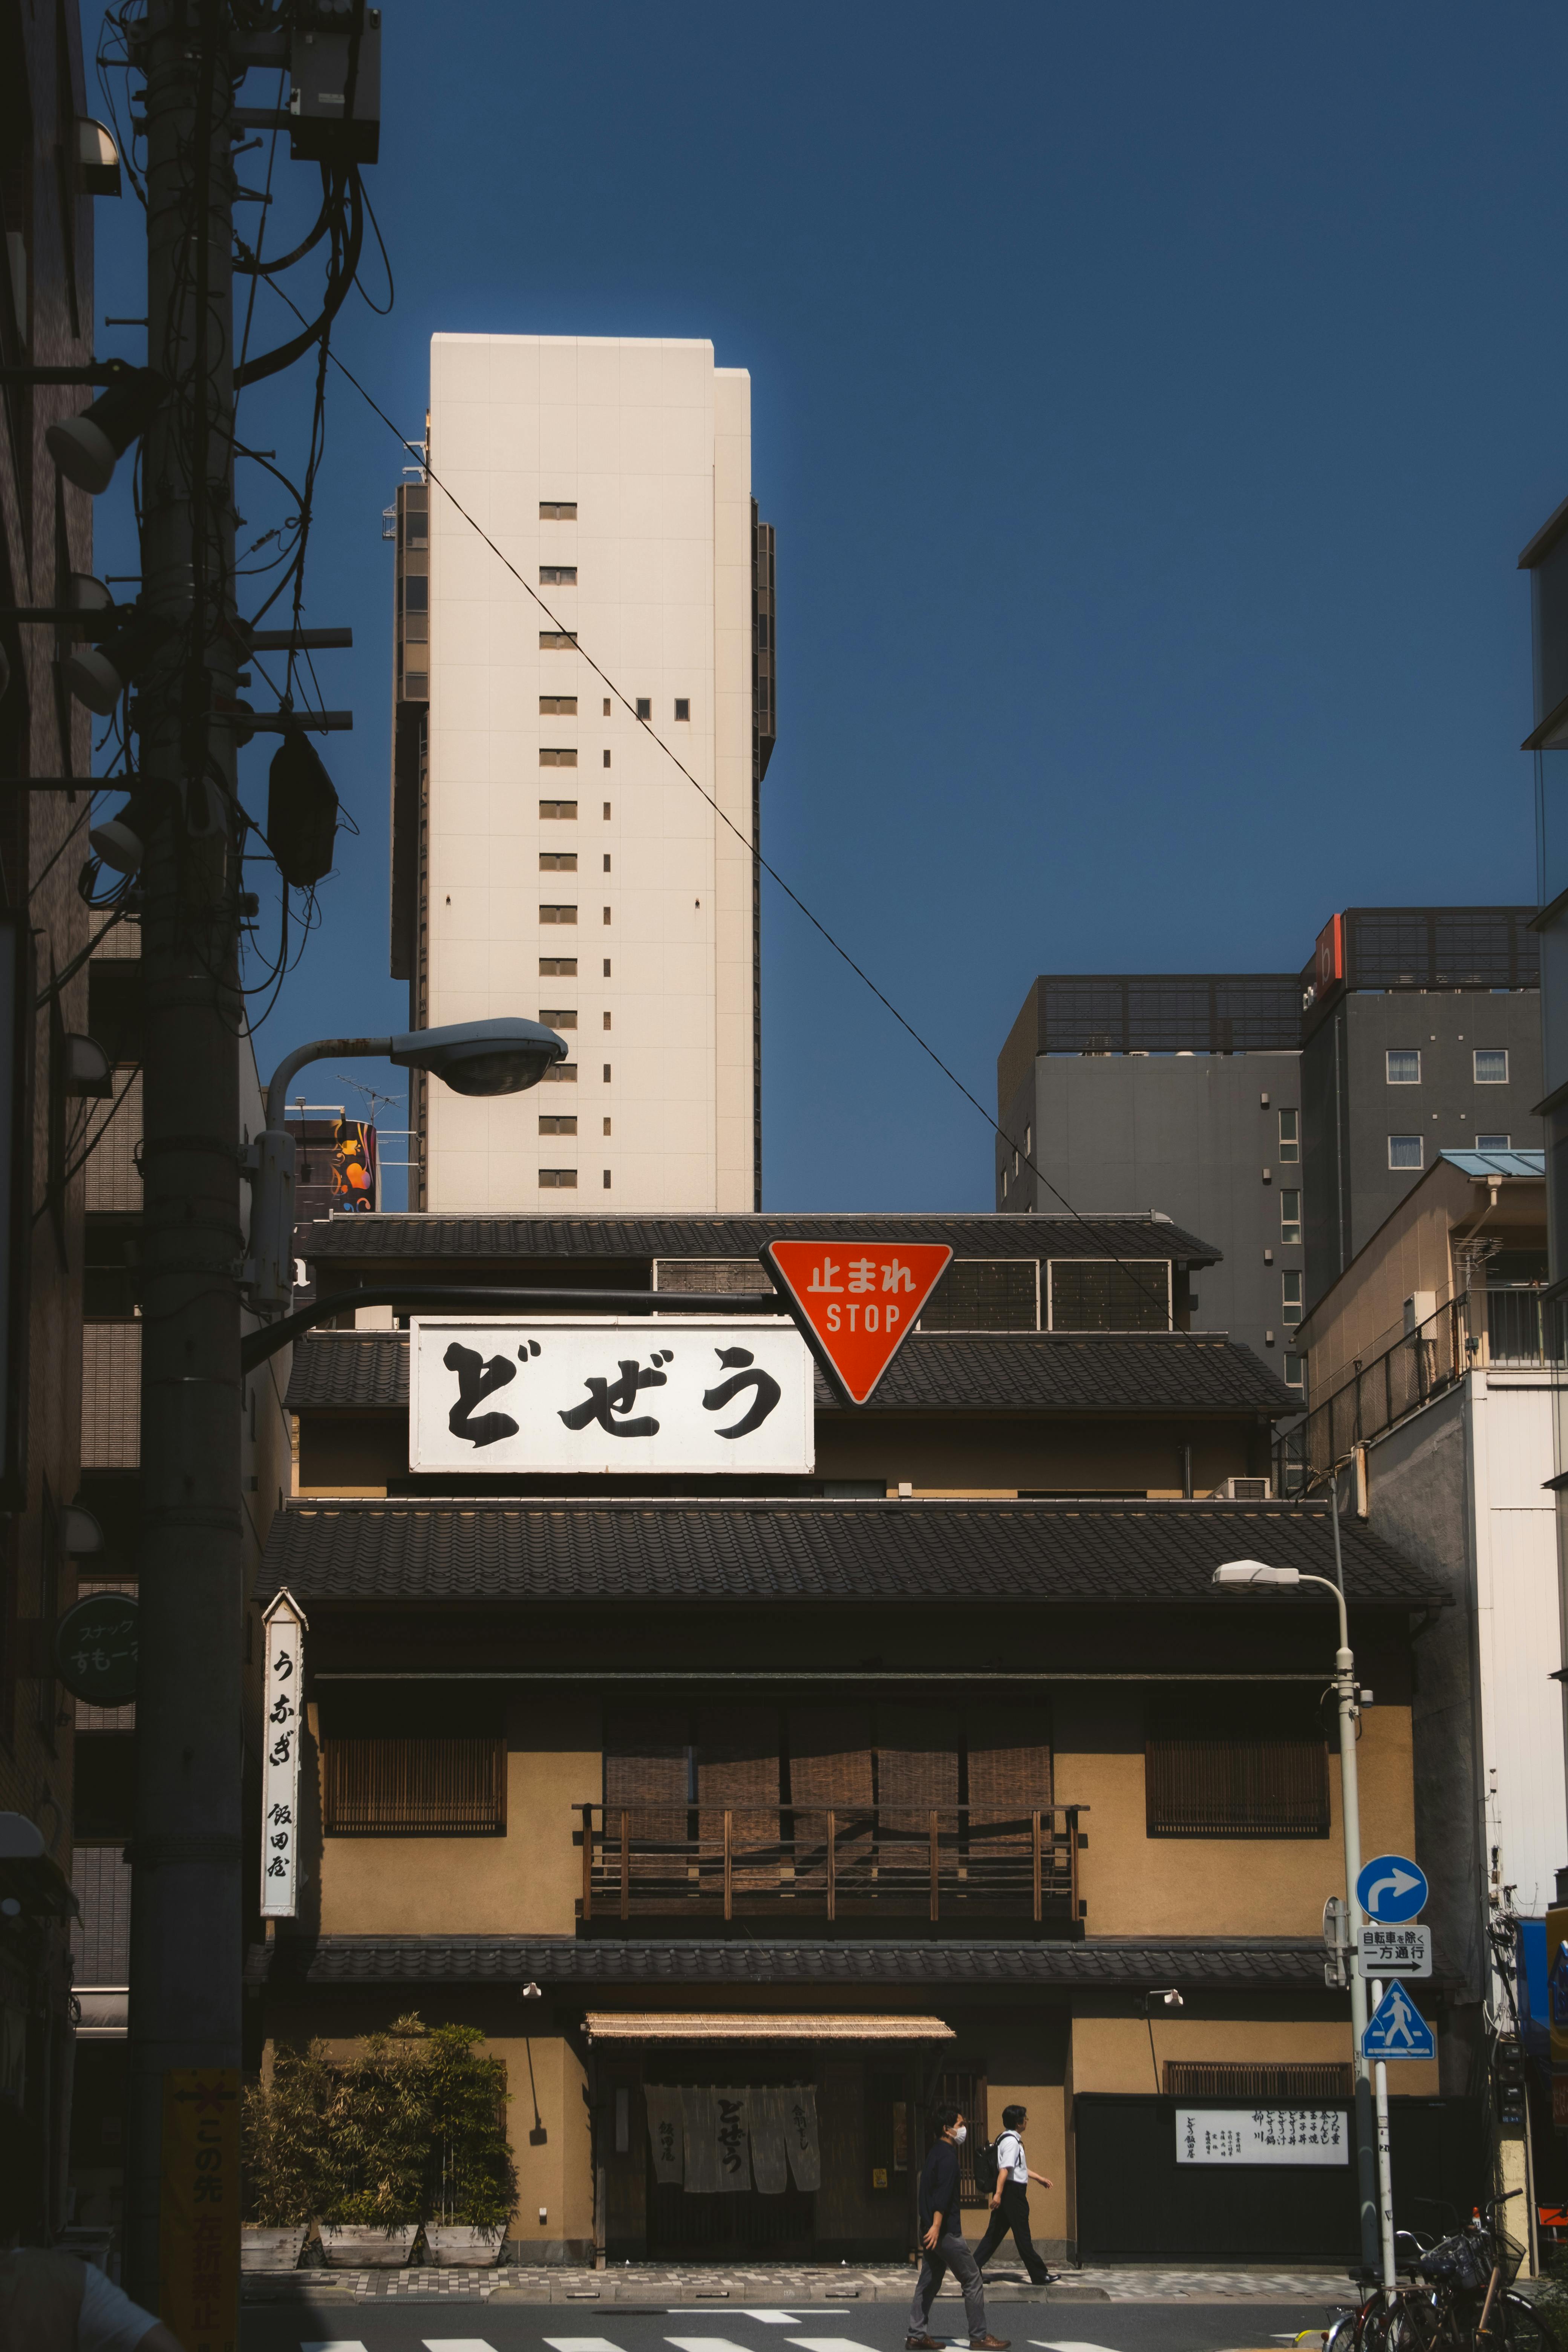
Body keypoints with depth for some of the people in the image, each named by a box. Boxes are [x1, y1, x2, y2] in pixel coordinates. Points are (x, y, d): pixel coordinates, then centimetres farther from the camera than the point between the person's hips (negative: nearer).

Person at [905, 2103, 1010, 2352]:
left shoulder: (936, 2152, 17)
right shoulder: (948, 2156, -15)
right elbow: (943, 2193, -25)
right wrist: (937, 2225, -32)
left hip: (931, 2230, 10)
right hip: (946, 2231, -10)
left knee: (929, 2282, 11)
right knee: (972, 2281, -1)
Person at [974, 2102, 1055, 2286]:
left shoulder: (1010, 2139, 18)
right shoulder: (1012, 2142, -16)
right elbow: (1005, 2169, -25)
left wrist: (1038, 2178, 36)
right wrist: (998, 2193, -31)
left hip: (1008, 2194, 10)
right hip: (1013, 2192, -10)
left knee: (995, 2233, 9)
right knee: (1023, 2236, -2)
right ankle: (1039, 2276, 6)